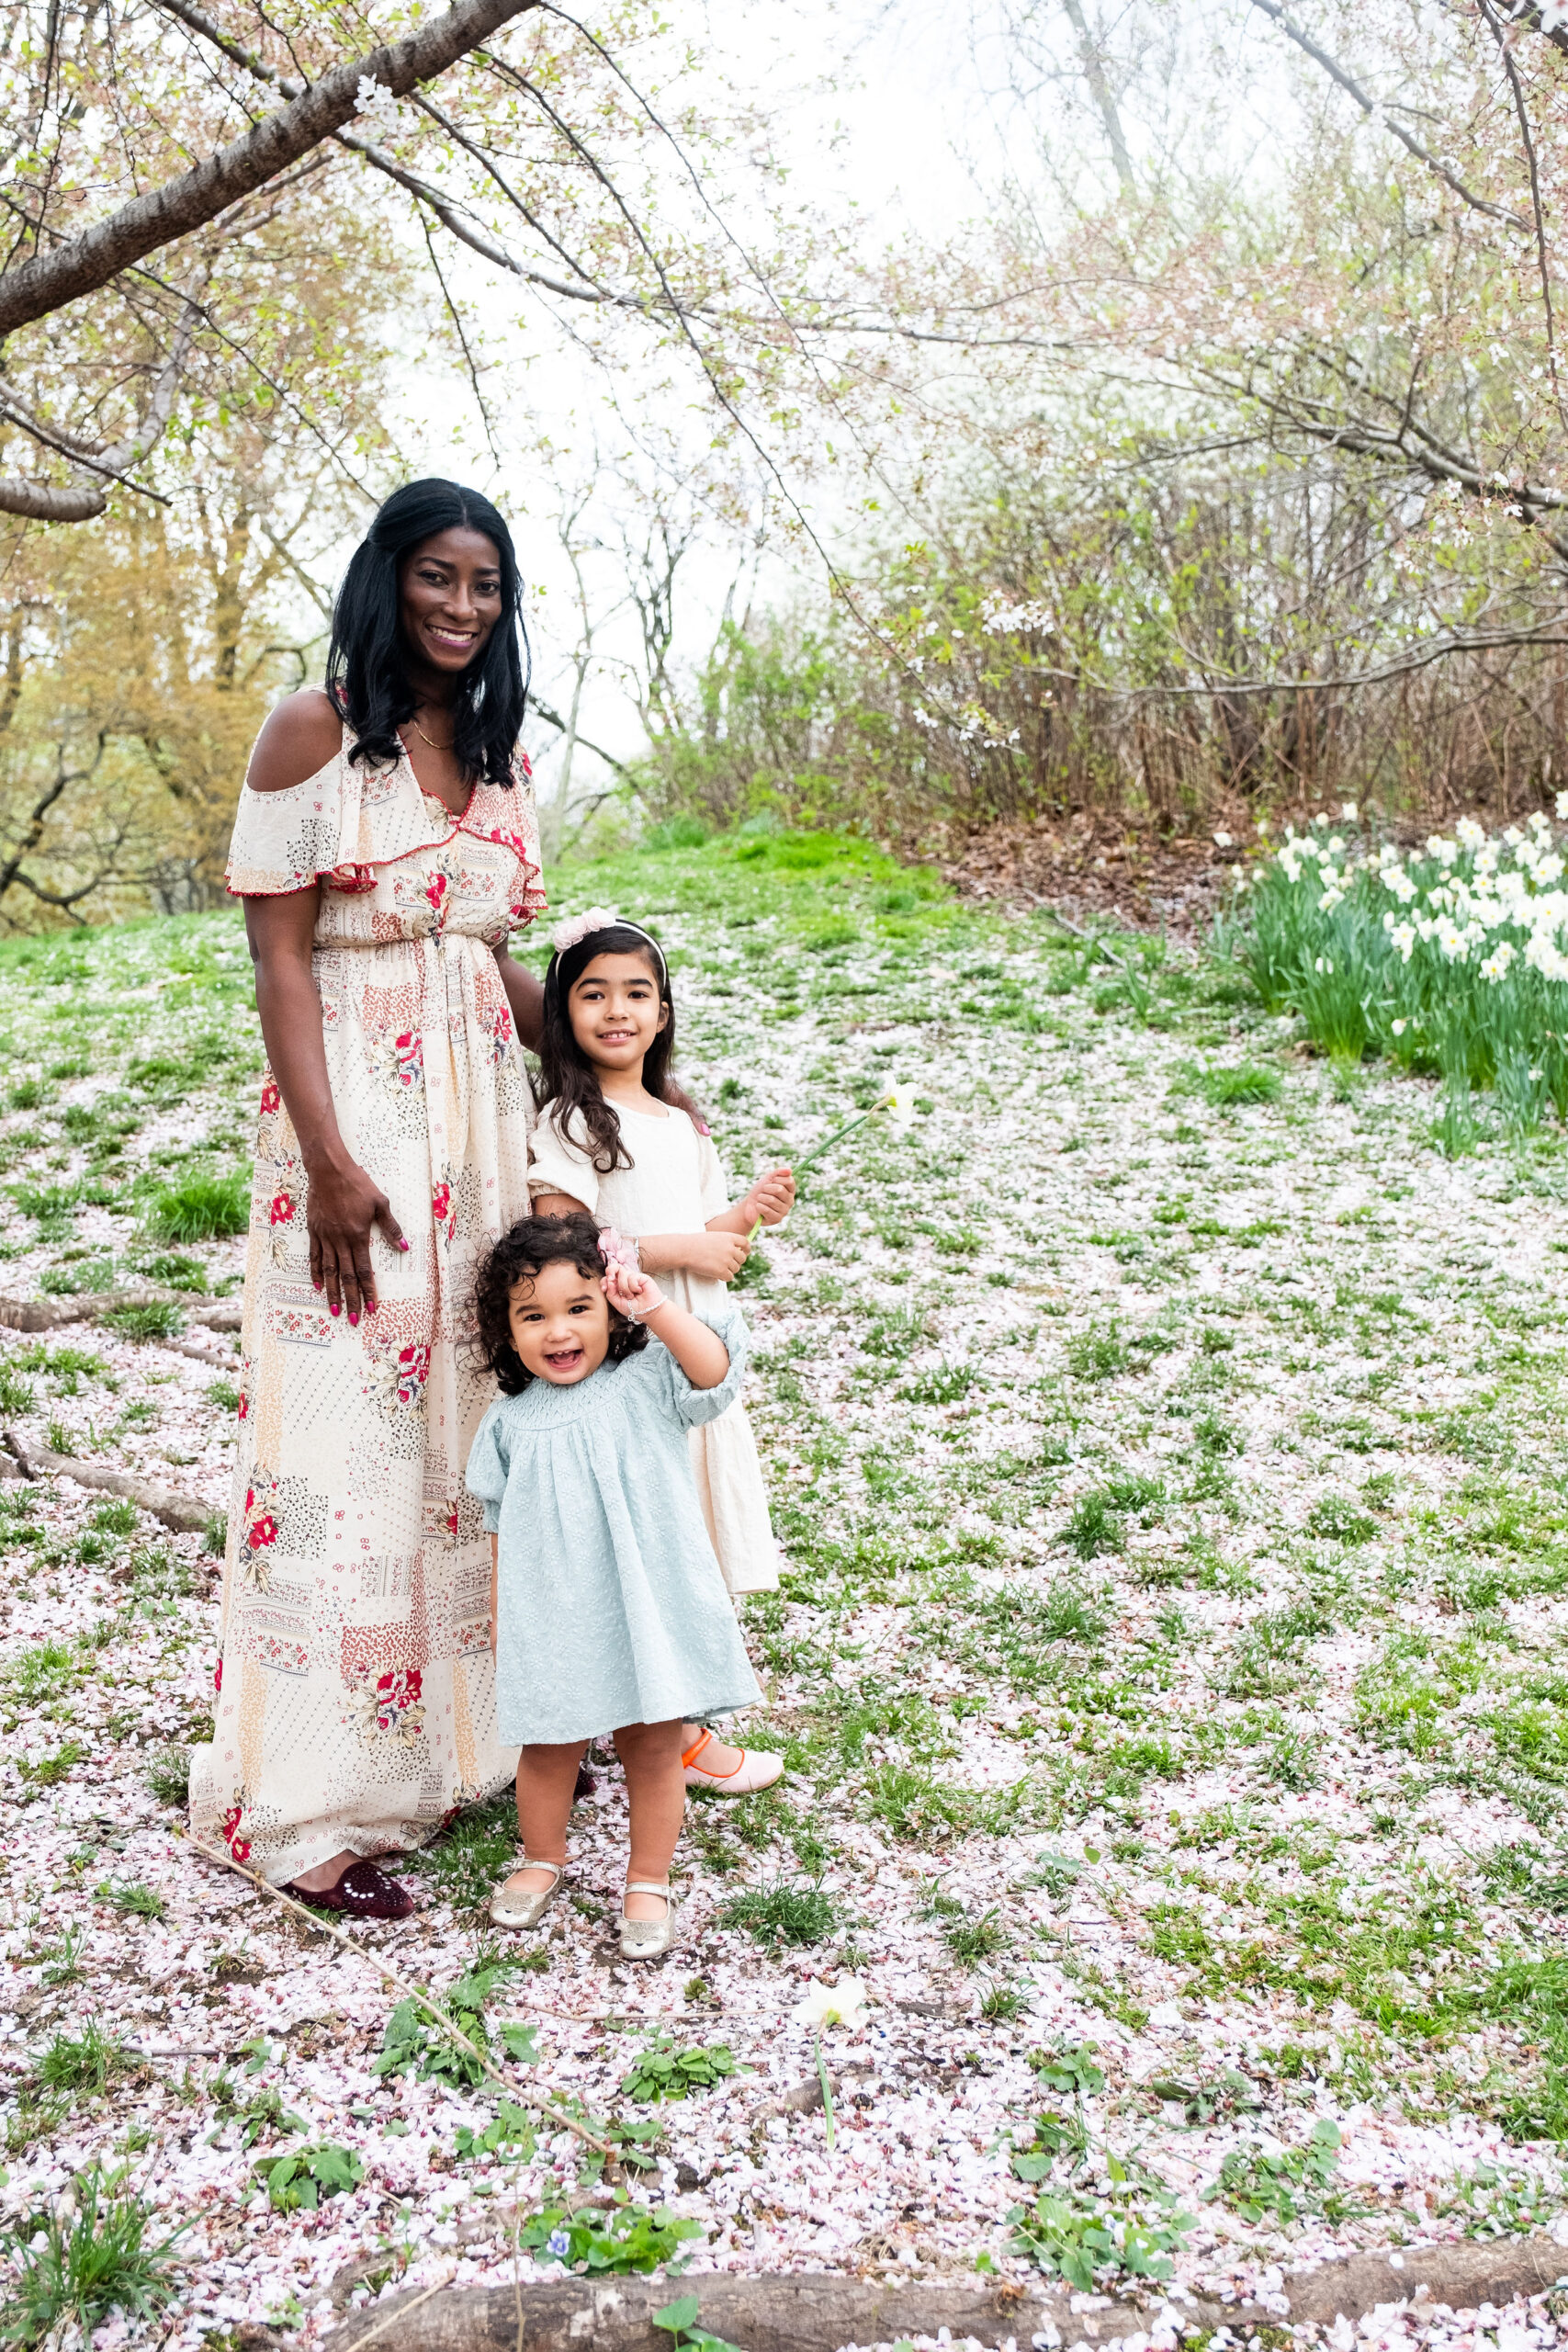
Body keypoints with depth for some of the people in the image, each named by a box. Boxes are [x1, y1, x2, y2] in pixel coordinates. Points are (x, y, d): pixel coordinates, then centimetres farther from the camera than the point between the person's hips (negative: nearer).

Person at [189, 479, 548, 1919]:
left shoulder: (499, 744, 13)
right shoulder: (315, 732, -6)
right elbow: (279, 956, -11)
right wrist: (325, 1162, -19)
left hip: (485, 1107, 7)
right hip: (356, 1106, -7)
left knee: (472, 1415, 12)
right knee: (349, 1433, -5)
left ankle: (449, 1734, 28)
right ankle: (311, 1807, 7)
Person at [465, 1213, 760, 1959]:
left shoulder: (645, 1384, -4)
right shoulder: (510, 1423, 3)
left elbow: (715, 1371, -23)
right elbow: (502, 1530, 10)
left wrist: (656, 1309, -29)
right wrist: (500, 1620, 9)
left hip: (645, 1609, -2)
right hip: (551, 1619, 2)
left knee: (653, 1748, 9)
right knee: (547, 1749, 14)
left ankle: (648, 1882, 28)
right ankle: (542, 1859, 40)